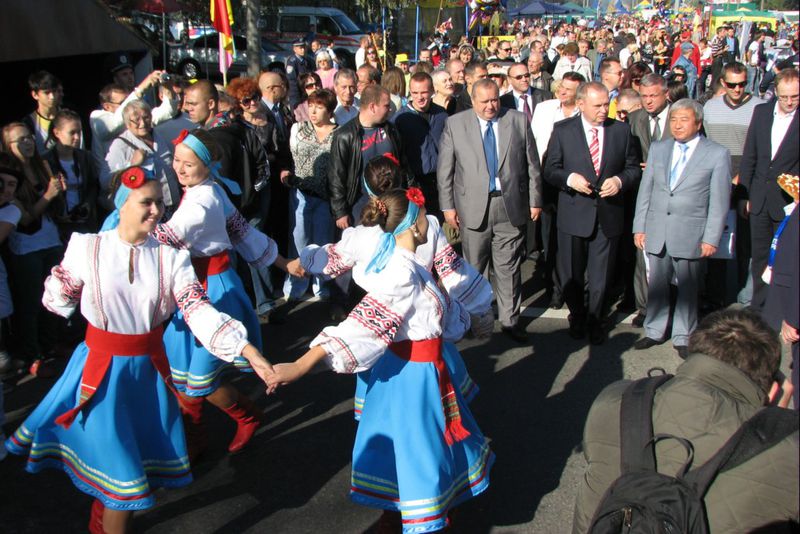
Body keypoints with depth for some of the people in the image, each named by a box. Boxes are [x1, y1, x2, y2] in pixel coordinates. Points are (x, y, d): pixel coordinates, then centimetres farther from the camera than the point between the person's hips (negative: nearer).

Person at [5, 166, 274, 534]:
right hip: (102, 368, -3)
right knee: (118, 467, -1)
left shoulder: (171, 256, -9)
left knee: (144, 455, 17)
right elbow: (56, 301, 4)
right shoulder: (87, 247, -11)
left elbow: (199, 310, -19)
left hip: (149, 366, 3)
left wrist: (247, 350, -28)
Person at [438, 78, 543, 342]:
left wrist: (535, 201, 5)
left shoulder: (519, 121, 3)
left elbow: (532, 165, 6)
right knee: (474, 268, 9)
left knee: (508, 268, 7)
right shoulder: (455, 124, 0)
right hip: (473, 207, -1)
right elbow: (444, 169, 1)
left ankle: (510, 320, 20)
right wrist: (447, 206, -2)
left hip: (511, 206, 1)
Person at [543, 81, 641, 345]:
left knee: (601, 276, 11)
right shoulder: (563, 130, -2)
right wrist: (569, 178, -19)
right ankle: (577, 317, 36)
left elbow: (634, 168, 8)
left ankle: (595, 321, 33)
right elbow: (549, 170, 0)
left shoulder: (621, 130, 2)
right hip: (574, 214, -1)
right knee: (571, 275, 12)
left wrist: (620, 180, -13)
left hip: (608, 214, 1)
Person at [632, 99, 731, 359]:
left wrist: (711, 238, -8)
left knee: (687, 287, 7)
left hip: (690, 234, -3)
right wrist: (639, 227, 5)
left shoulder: (717, 154, -3)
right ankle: (654, 332, 24)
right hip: (656, 232, 3)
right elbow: (645, 190, 10)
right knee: (656, 284, 10)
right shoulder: (658, 149, 9)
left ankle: (683, 337, 20)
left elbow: (719, 201, -4)